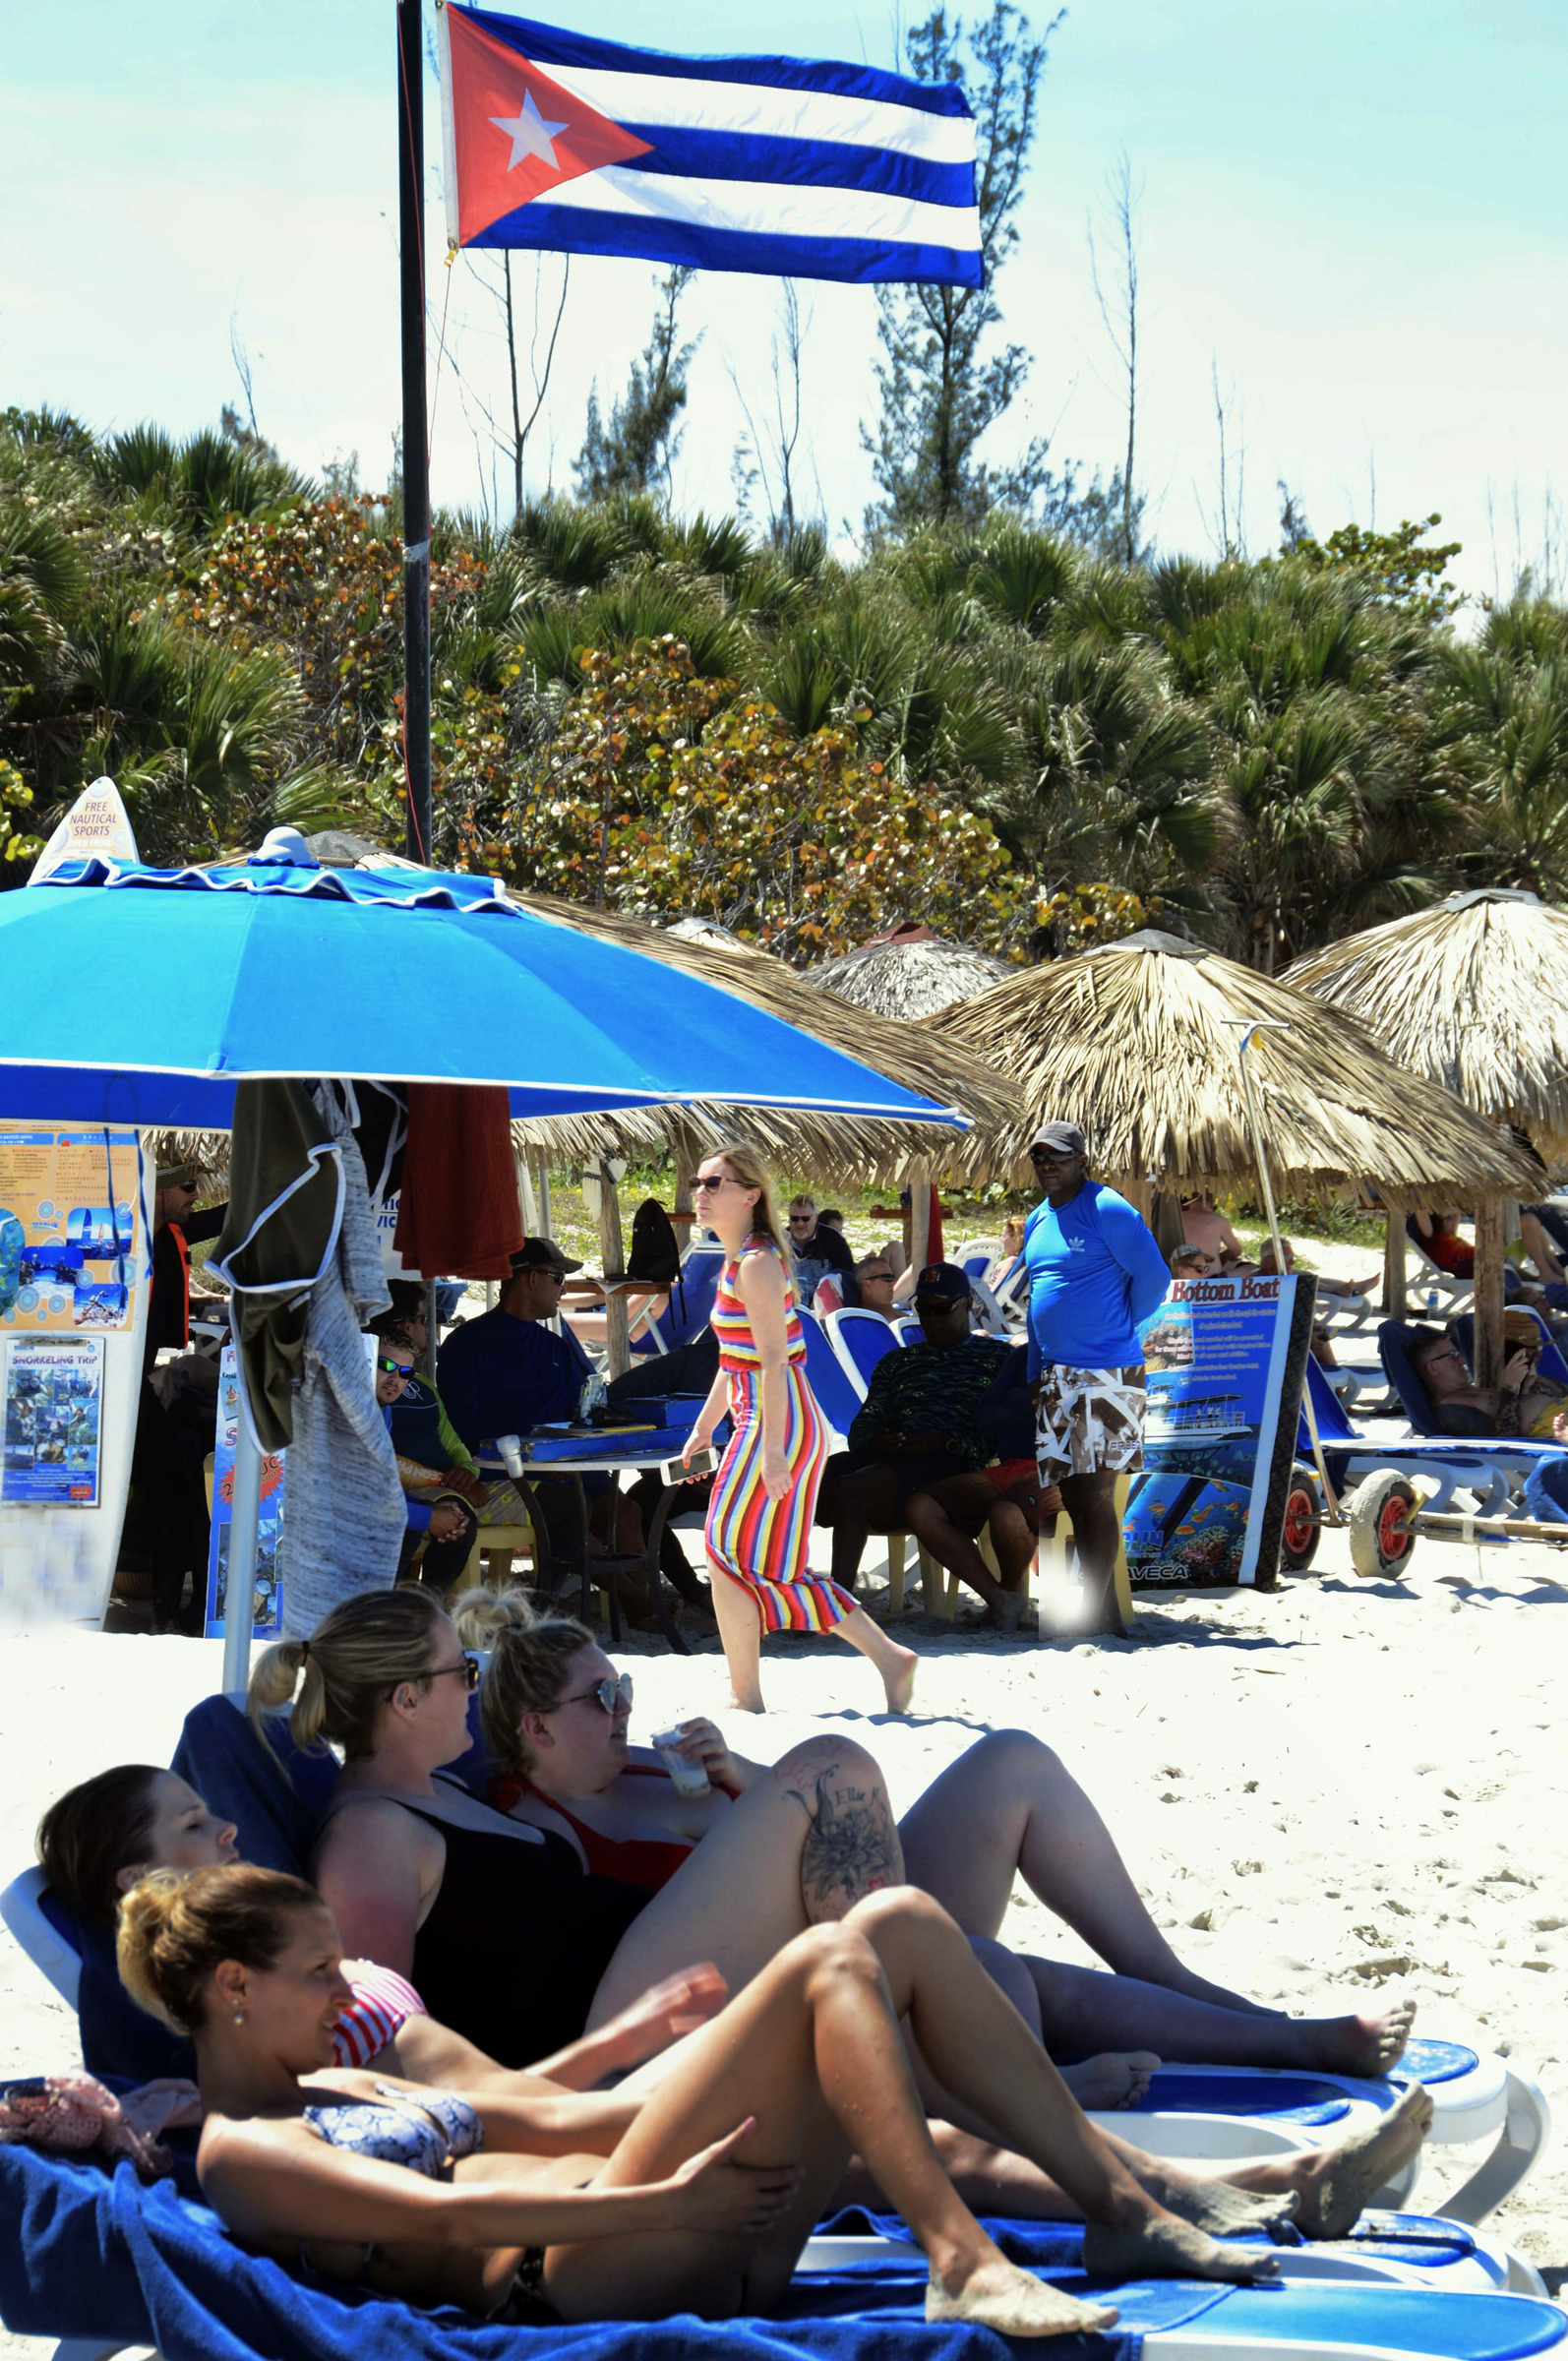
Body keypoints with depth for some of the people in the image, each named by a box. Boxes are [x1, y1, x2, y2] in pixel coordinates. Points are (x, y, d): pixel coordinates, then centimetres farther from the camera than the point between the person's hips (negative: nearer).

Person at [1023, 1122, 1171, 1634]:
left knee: (1096, 1493, -7)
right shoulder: (1037, 1222, 16)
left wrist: (1120, 1328, 0)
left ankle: (1097, 1605, -4)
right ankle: (1095, 1599, 15)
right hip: (1056, 1376, 8)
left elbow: (1153, 1278, -9)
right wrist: (1036, 1372, 17)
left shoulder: (1108, 1212, -9)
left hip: (1106, 1373, -8)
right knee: (1073, 1497, 9)